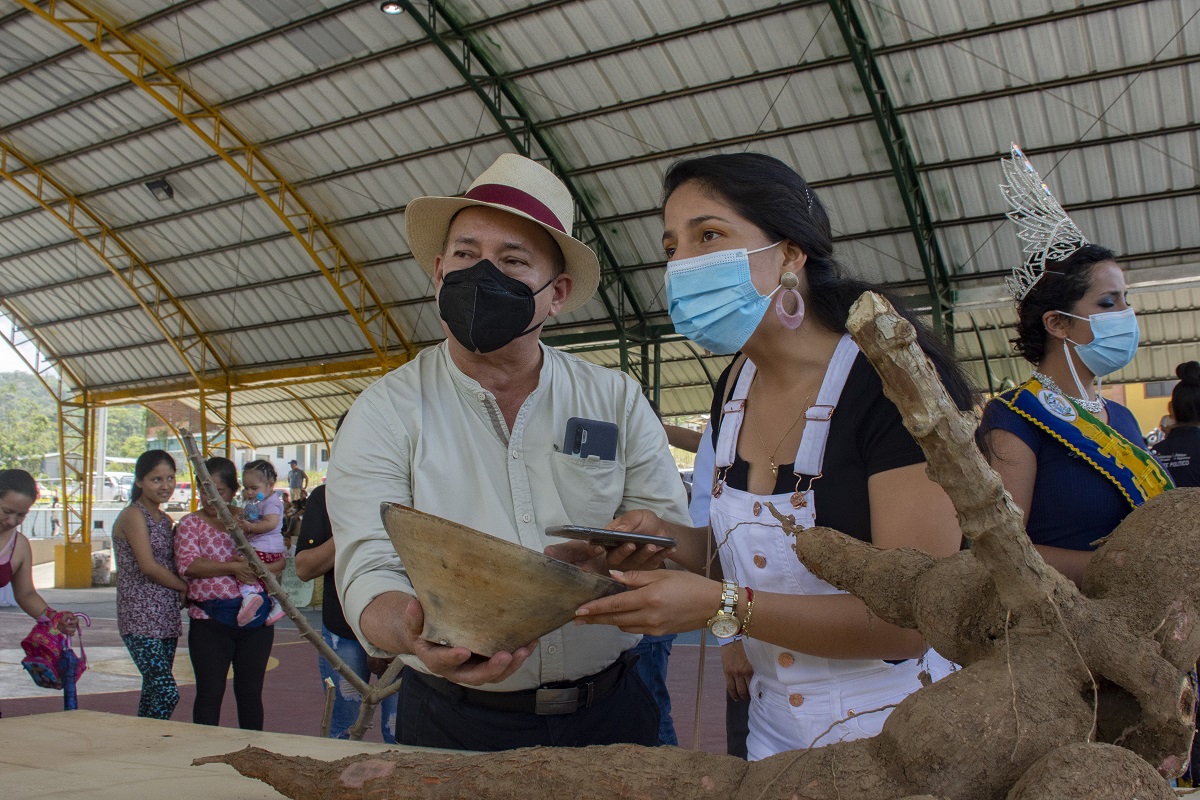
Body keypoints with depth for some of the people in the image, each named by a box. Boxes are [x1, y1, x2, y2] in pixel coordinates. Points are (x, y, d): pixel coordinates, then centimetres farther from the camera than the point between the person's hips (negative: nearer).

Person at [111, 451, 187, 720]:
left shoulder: (165, 520, 16)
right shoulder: (133, 516, -8)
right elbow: (148, 567, -16)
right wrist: (185, 587, -5)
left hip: (166, 618, 8)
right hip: (140, 619, -8)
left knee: (154, 690, 9)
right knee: (167, 693, -15)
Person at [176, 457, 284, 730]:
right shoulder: (191, 523, 5)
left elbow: (281, 561, 6)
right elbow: (187, 564, -11)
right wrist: (232, 567, -17)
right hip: (209, 620, -2)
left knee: (250, 691, 9)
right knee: (210, 692, 0)